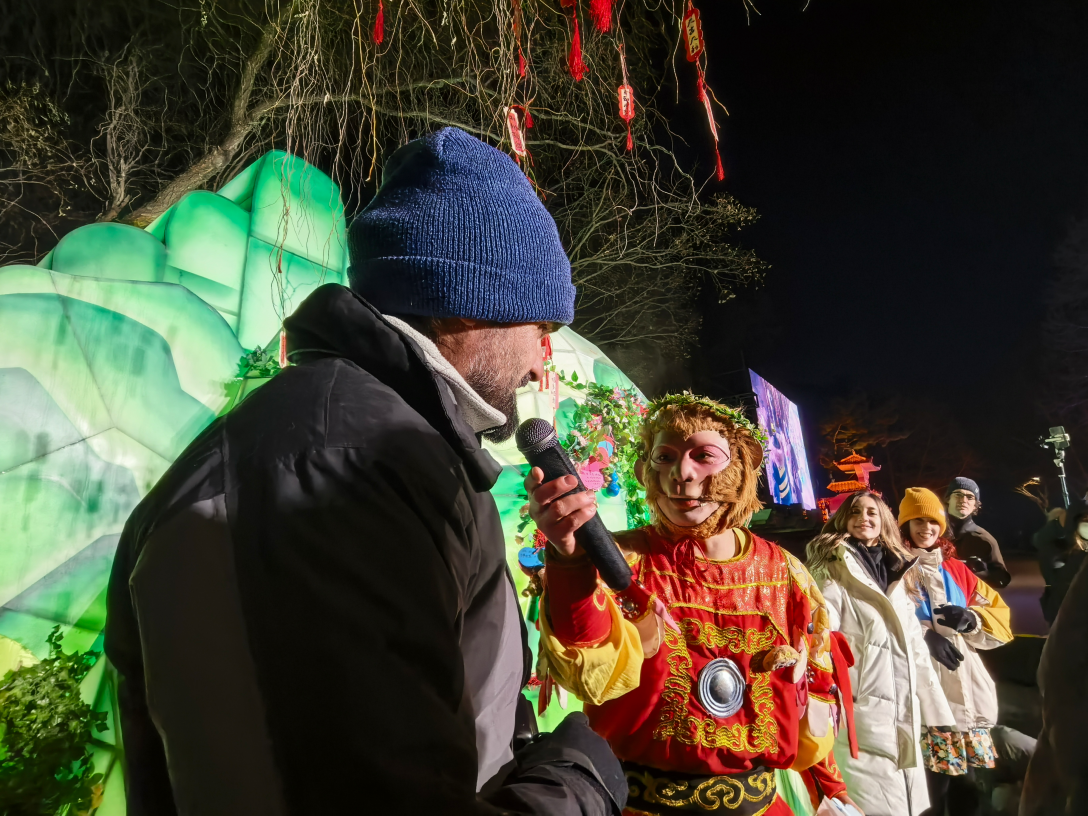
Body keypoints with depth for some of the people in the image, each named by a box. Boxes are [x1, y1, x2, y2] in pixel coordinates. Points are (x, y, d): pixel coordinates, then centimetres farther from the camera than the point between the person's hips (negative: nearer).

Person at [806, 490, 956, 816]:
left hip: (905, 720, 7)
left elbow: (916, 650, 19)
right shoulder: (833, 574, -6)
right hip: (861, 719, -7)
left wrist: (937, 710, 17)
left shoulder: (897, 576, 16)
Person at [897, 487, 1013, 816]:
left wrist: (970, 619, -7)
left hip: (967, 688, 5)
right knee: (931, 781, -6)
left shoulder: (956, 568, 15)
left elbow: (1000, 615, 13)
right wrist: (923, 636, -20)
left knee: (966, 780, 10)